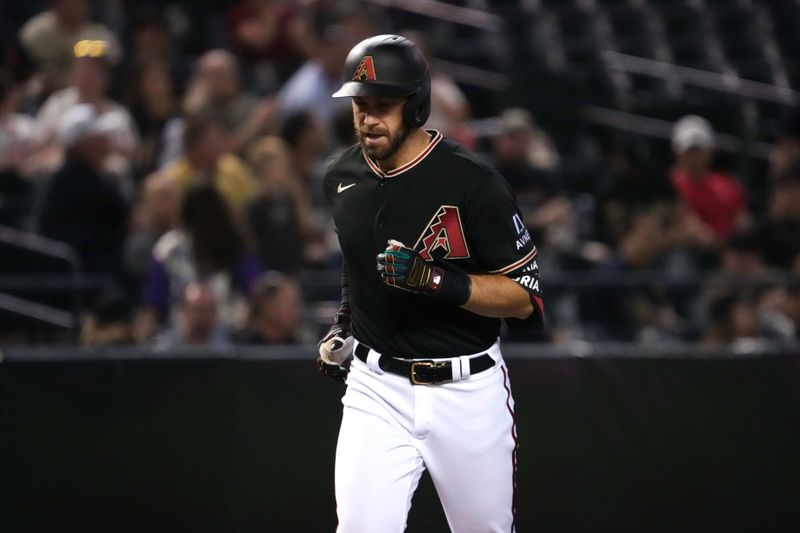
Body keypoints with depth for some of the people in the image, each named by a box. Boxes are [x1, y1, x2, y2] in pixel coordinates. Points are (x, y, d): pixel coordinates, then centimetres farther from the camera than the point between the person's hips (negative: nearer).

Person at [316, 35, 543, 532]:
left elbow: (525, 298, -13)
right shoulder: (342, 178, 3)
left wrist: (439, 281, -26)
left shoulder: (473, 182, -15)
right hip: (376, 387, 3)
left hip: (468, 391, -3)